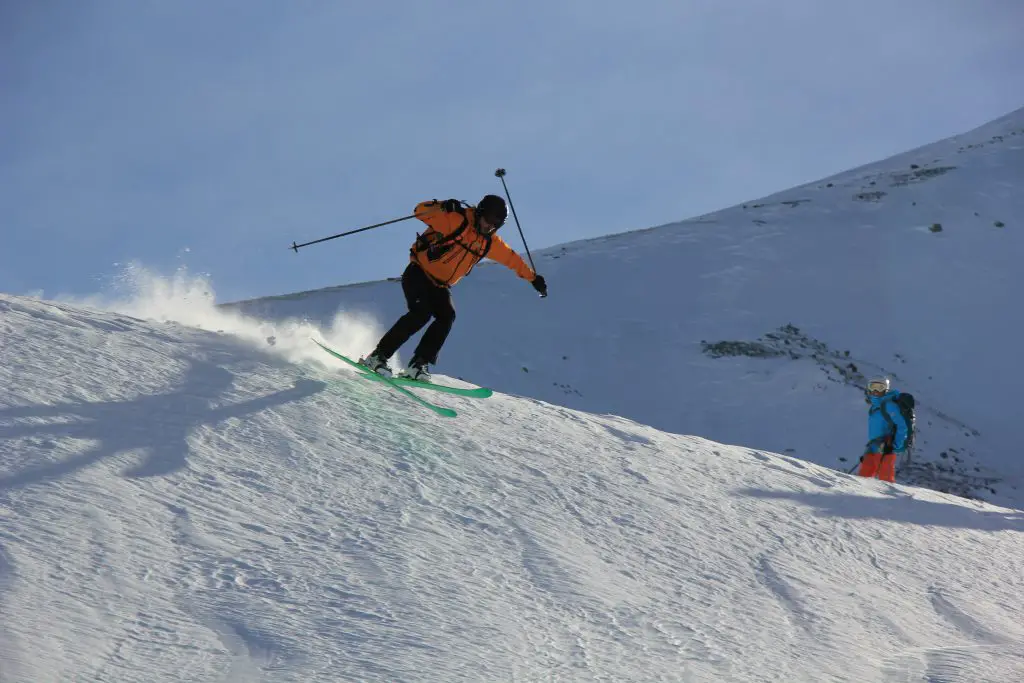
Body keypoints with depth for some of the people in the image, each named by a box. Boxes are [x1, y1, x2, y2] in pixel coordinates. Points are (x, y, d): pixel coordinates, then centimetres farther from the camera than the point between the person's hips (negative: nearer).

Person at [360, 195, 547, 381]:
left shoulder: (489, 242, 5)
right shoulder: (456, 220, -16)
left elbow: (511, 258, 21)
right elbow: (421, 210, -23)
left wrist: (533, 277, 27)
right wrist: (442, 207, -42)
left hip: (439, 286, 7)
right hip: (418, 274, -7)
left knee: (447, 316, -19)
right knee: (422, 312, -26)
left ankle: (419, 364, -16)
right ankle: (378, 356, -21)